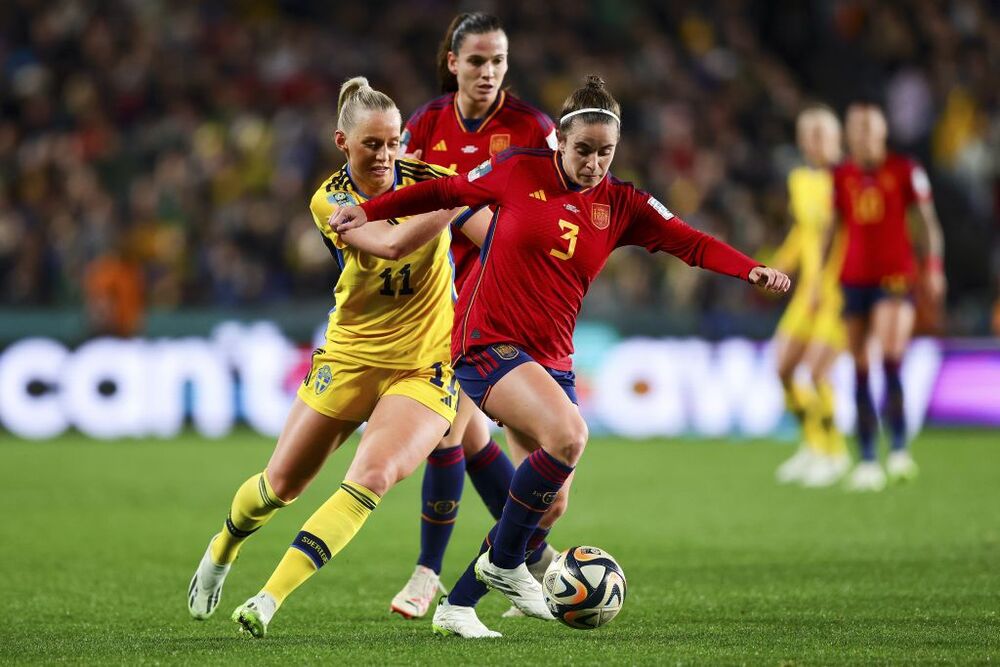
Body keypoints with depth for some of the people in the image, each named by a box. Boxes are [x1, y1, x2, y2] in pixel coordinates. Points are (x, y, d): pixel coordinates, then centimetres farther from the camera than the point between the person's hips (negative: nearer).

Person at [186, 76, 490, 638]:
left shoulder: (425, 178, -8)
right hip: (351, 356, 1)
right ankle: (223, 551, 44)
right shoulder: (329, 201, -12)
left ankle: (270, 599, -22)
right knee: (282, 483, 10)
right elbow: (391, 244, -30)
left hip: (425, 367, -1)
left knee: (372, 476, -25)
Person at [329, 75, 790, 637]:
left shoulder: (621, 206, 5)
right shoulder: (519, 171, -2)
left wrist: (751, 270, -20)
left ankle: (457, 606, 15)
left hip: (552, 359, 5)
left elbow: (690, 243, -4)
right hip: (487, 340, -5)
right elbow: (448, 191, 11)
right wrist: (369, 211, 12)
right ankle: (505, 564, -10)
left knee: (550, 503, 0)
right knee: (568, 435, -29)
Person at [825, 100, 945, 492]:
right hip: (854, 280, 3)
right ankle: (867, 460, 2)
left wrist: (933, 268, -3)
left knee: (891, 359, -19)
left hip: (896, 276, -3)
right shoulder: (840, 177, 9)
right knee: (860, 372, 0)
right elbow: (831, 231, 16)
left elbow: (928, 223, 5)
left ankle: (899, 448, -13)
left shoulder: (906, 172, 2)